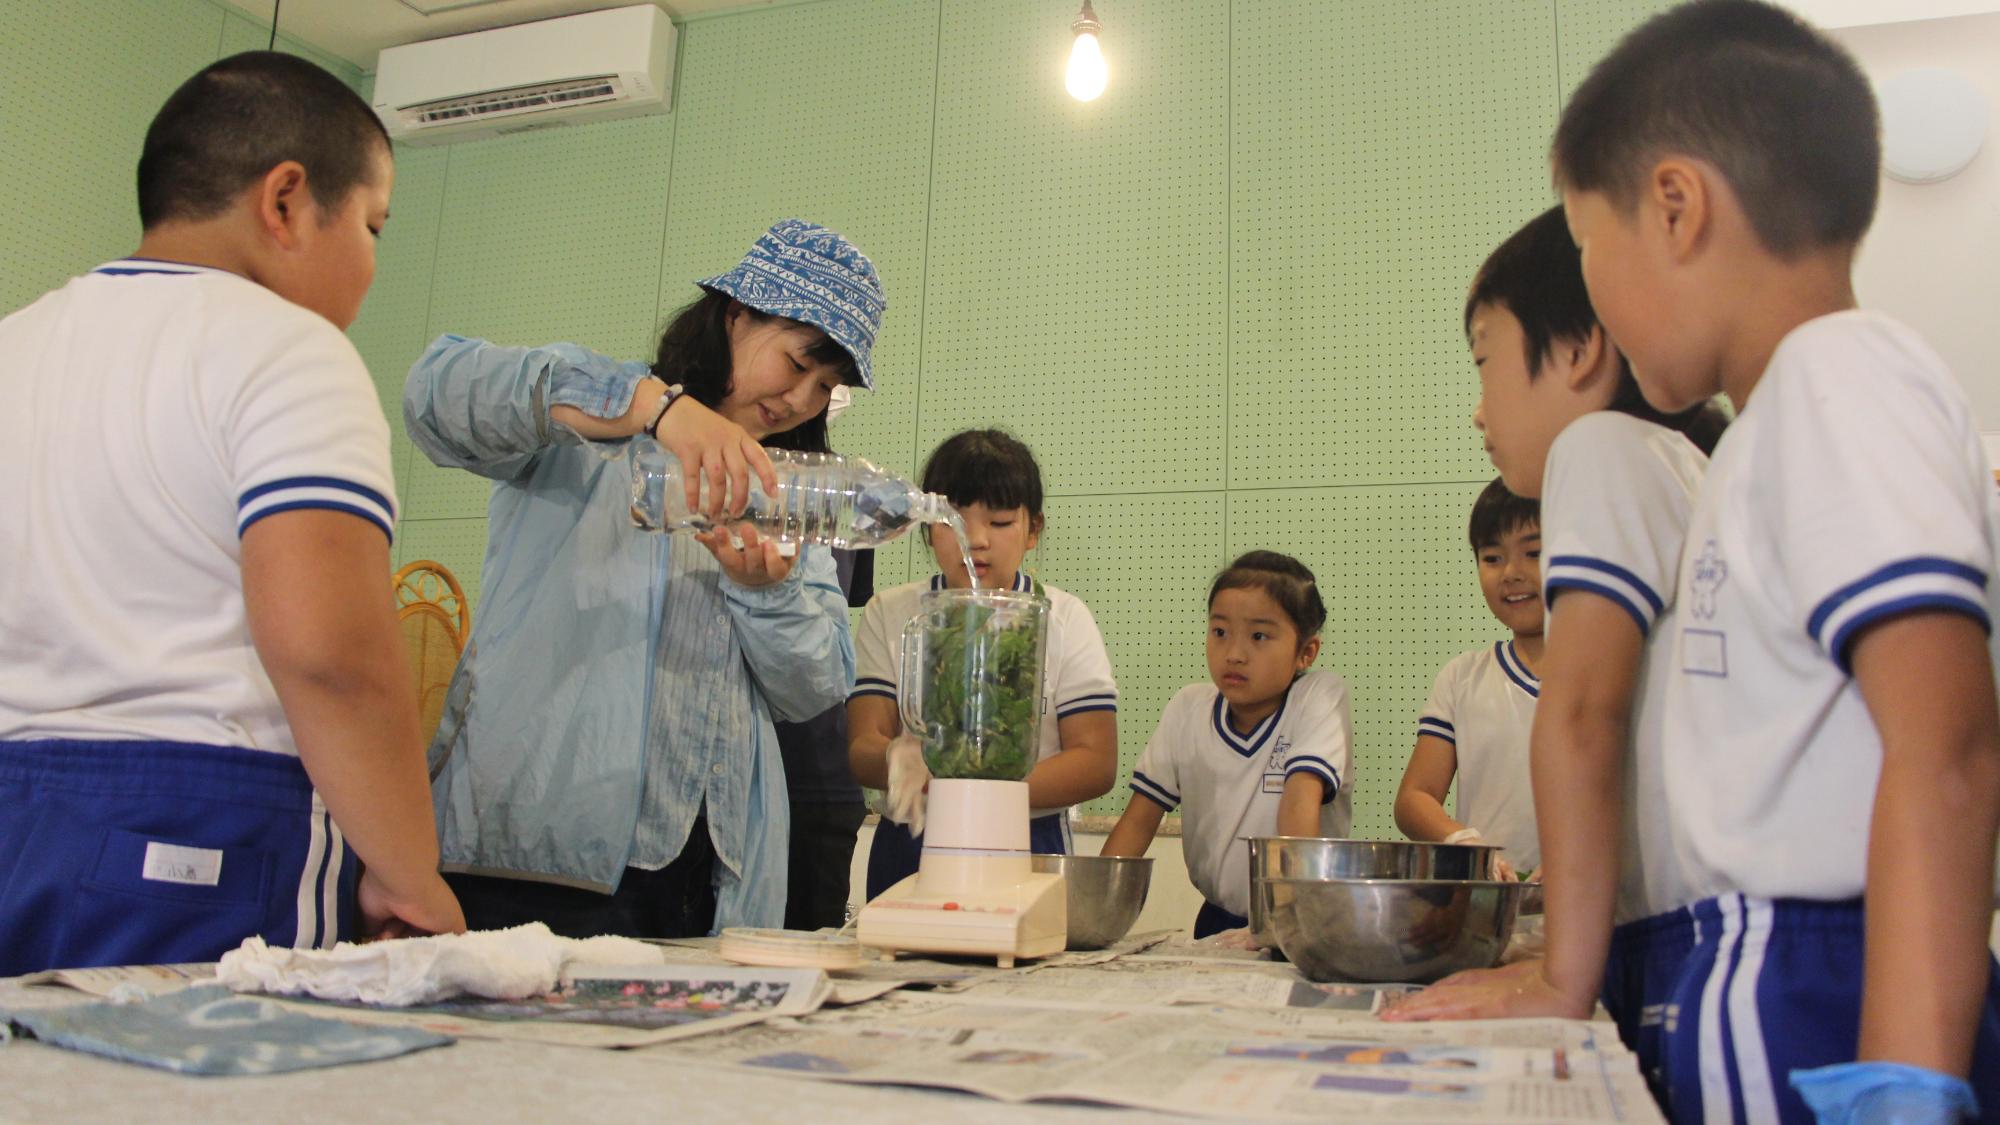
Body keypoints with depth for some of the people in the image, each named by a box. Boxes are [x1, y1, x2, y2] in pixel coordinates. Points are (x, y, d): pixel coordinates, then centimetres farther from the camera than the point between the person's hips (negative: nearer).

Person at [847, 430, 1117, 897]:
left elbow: (1096, 762, -1)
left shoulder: (1065, 619, 6)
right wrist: (899, 760, -22)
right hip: (907, 852, 1)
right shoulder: (888, 615, 9)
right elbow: (861, 746, 2)